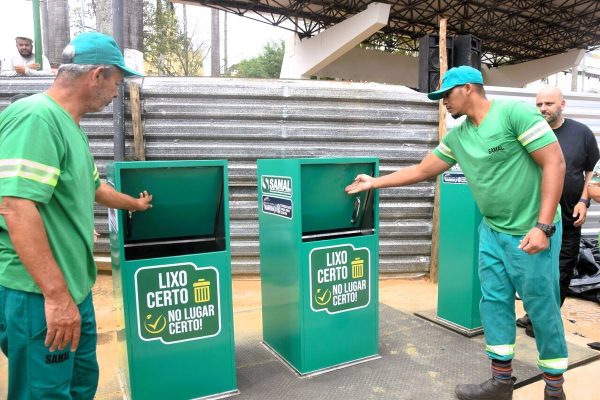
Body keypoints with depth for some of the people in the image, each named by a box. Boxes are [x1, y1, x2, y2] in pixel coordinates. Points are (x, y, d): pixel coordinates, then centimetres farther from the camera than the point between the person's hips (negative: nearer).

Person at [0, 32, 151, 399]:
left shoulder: (70, 126, 11)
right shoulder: (36, 117, -20)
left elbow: (92, 186, 26)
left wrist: (134, 204, 42)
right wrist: (55, 294, -28)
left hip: (75, 288, 10)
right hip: (41, 295, -10)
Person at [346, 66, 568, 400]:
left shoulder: (516, 112, -15)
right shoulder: (457, 137, 6)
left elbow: (555, 164, -17)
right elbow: (422, 170, 15)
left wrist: (543, 226, -20)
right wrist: (375, 183, 16)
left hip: (531, 233, -7)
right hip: (492, 232, 7)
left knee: (542, 309, 5)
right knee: (494, 304, 10)